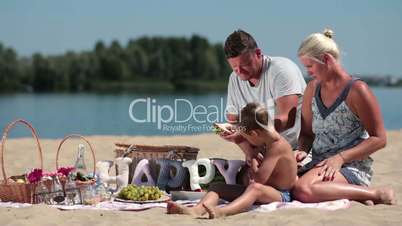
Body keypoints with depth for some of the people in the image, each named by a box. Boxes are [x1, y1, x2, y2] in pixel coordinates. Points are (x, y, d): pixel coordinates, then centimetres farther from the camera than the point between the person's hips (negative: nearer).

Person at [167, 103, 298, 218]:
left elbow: (259, 179, -25)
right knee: (218, 187, -5)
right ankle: (197, 210, -35)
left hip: (282, 195, -10)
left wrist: (253, 162, -6)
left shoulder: (277, 146, -18)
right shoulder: (269, 138, 11)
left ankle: (222, 212, -66)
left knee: (255, 188, -42)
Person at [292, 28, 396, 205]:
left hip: (352, 167, -7)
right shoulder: (312, 89, 13)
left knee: (303, 190, -35)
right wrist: (302, 151, -4)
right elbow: (307, 134, 19)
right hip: (318, 164, 7)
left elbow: (379, 139, -9)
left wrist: (340, 158, -18)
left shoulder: (357, 90, -8)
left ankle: (375, 194, -13)